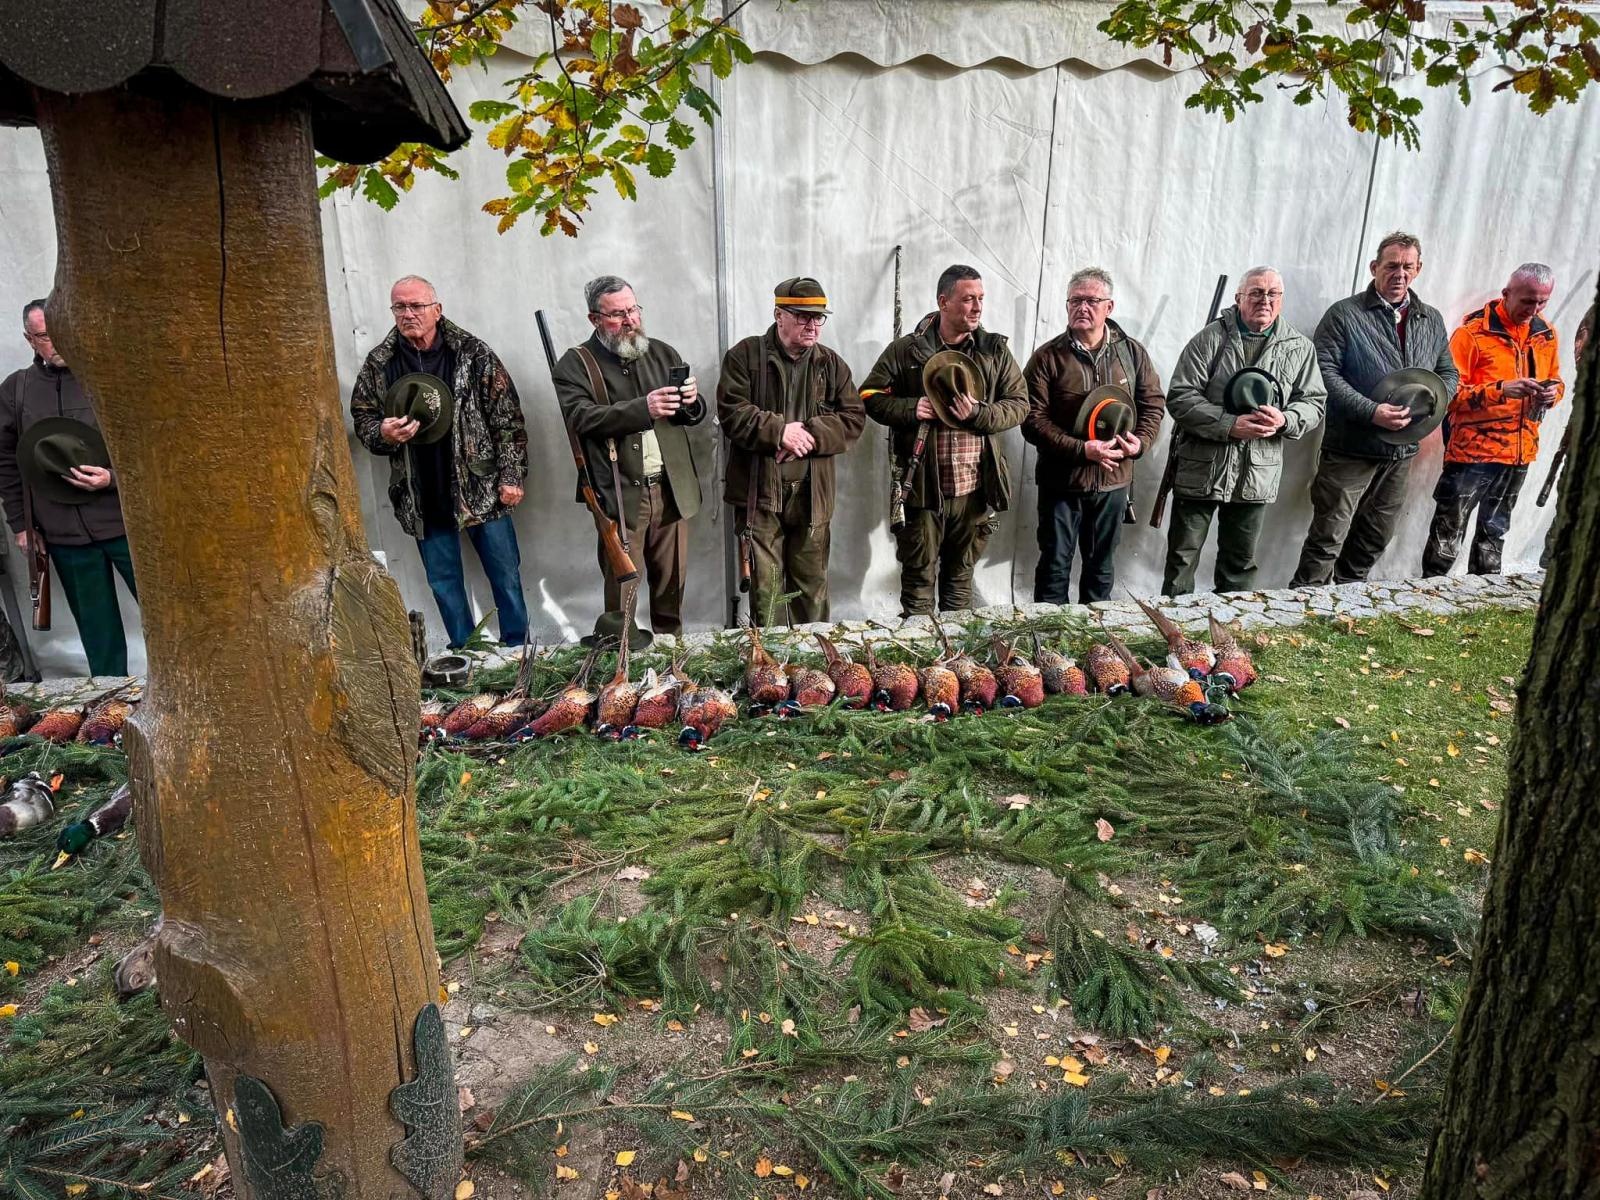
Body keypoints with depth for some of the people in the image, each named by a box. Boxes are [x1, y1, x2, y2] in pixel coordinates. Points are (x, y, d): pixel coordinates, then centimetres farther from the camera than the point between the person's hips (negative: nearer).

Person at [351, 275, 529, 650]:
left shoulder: (473, 353, -5)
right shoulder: (378, 364, 3)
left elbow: (507, 417, -4)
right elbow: (361, 416, 12)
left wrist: (512, 475, -9)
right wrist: (382, 433, -12)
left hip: (480, 489, -3)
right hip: (421, 499, 3)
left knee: (506, 575, 6)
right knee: (444, 584, 12)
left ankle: (518, 651, 22)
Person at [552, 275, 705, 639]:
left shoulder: (663, 354, 15)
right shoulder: (576, 364, 0)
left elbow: (694, 416, 17)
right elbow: (581, 417, -16)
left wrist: (692, 402, -8)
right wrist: (643, 408, -26)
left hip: (672, 489, 4)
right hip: (620, 494, -4)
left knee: (672, 584, 10)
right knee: (622, 589, -1)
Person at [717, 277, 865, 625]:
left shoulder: (832, 364, 10)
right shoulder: (745, 356, 0)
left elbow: (853, 418, 3)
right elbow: (731, 411, -8)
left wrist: (809, 436, -12)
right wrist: (779, 431, -17)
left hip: (812, 492, 3)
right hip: (759, 489, -3)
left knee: (812, 583, 11)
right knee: (765, 584, 1)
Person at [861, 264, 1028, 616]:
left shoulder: (996, 350, 6)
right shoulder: (905, 350, 0)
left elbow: (1019, 404, 5)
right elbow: (870, 397, 3)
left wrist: (978, 413, -15)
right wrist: (911, 409, -15)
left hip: (975, 490, 3)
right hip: (921, 489, -2)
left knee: (961, 577, 16)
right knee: (918, 577, 6)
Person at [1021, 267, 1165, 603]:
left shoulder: (1133, 353, 4)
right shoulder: (1048, 357, -7)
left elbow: (1153, 403, 10)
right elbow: (1033, 418, -13)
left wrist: (1140, 441, -11)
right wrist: (1081, 450, -22)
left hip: (1114, 480, 3)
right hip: (1061, 480, -3)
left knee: (1102, 566, 16)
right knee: (1055, 566, 5)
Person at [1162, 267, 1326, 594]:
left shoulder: (1300, 347, 6)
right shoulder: (1211, 338, -5)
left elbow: (1315, 403, 9)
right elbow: (1180, 397, -11)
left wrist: (1285, 420, -14)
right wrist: (1229, 425, -21)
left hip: (1257, 474, 3)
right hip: (1200, 468, -3)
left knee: (1240, 562, 15)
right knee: (1182, 557, 5)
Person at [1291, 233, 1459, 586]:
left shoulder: (1432, 321, 13)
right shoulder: (1344, 314, -6)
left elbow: (1448, 372, 20)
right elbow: (1325, 371, -15)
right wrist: (1371, 412, -23)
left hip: (1402, 451, 7)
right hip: (1350, 448, -6)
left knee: (1376, 537, 15)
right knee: (1328, 537, -6)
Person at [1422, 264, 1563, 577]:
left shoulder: (1546, 333, 9)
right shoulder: (1474, 330, -11)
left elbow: (1556, 380, 21)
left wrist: (1551, 393, -2)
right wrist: (1500, 389, -26)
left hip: (1519, 453, 6)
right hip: (1472, 451, -6)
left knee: (1495, 532, 18)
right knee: (1448, 534, -2)